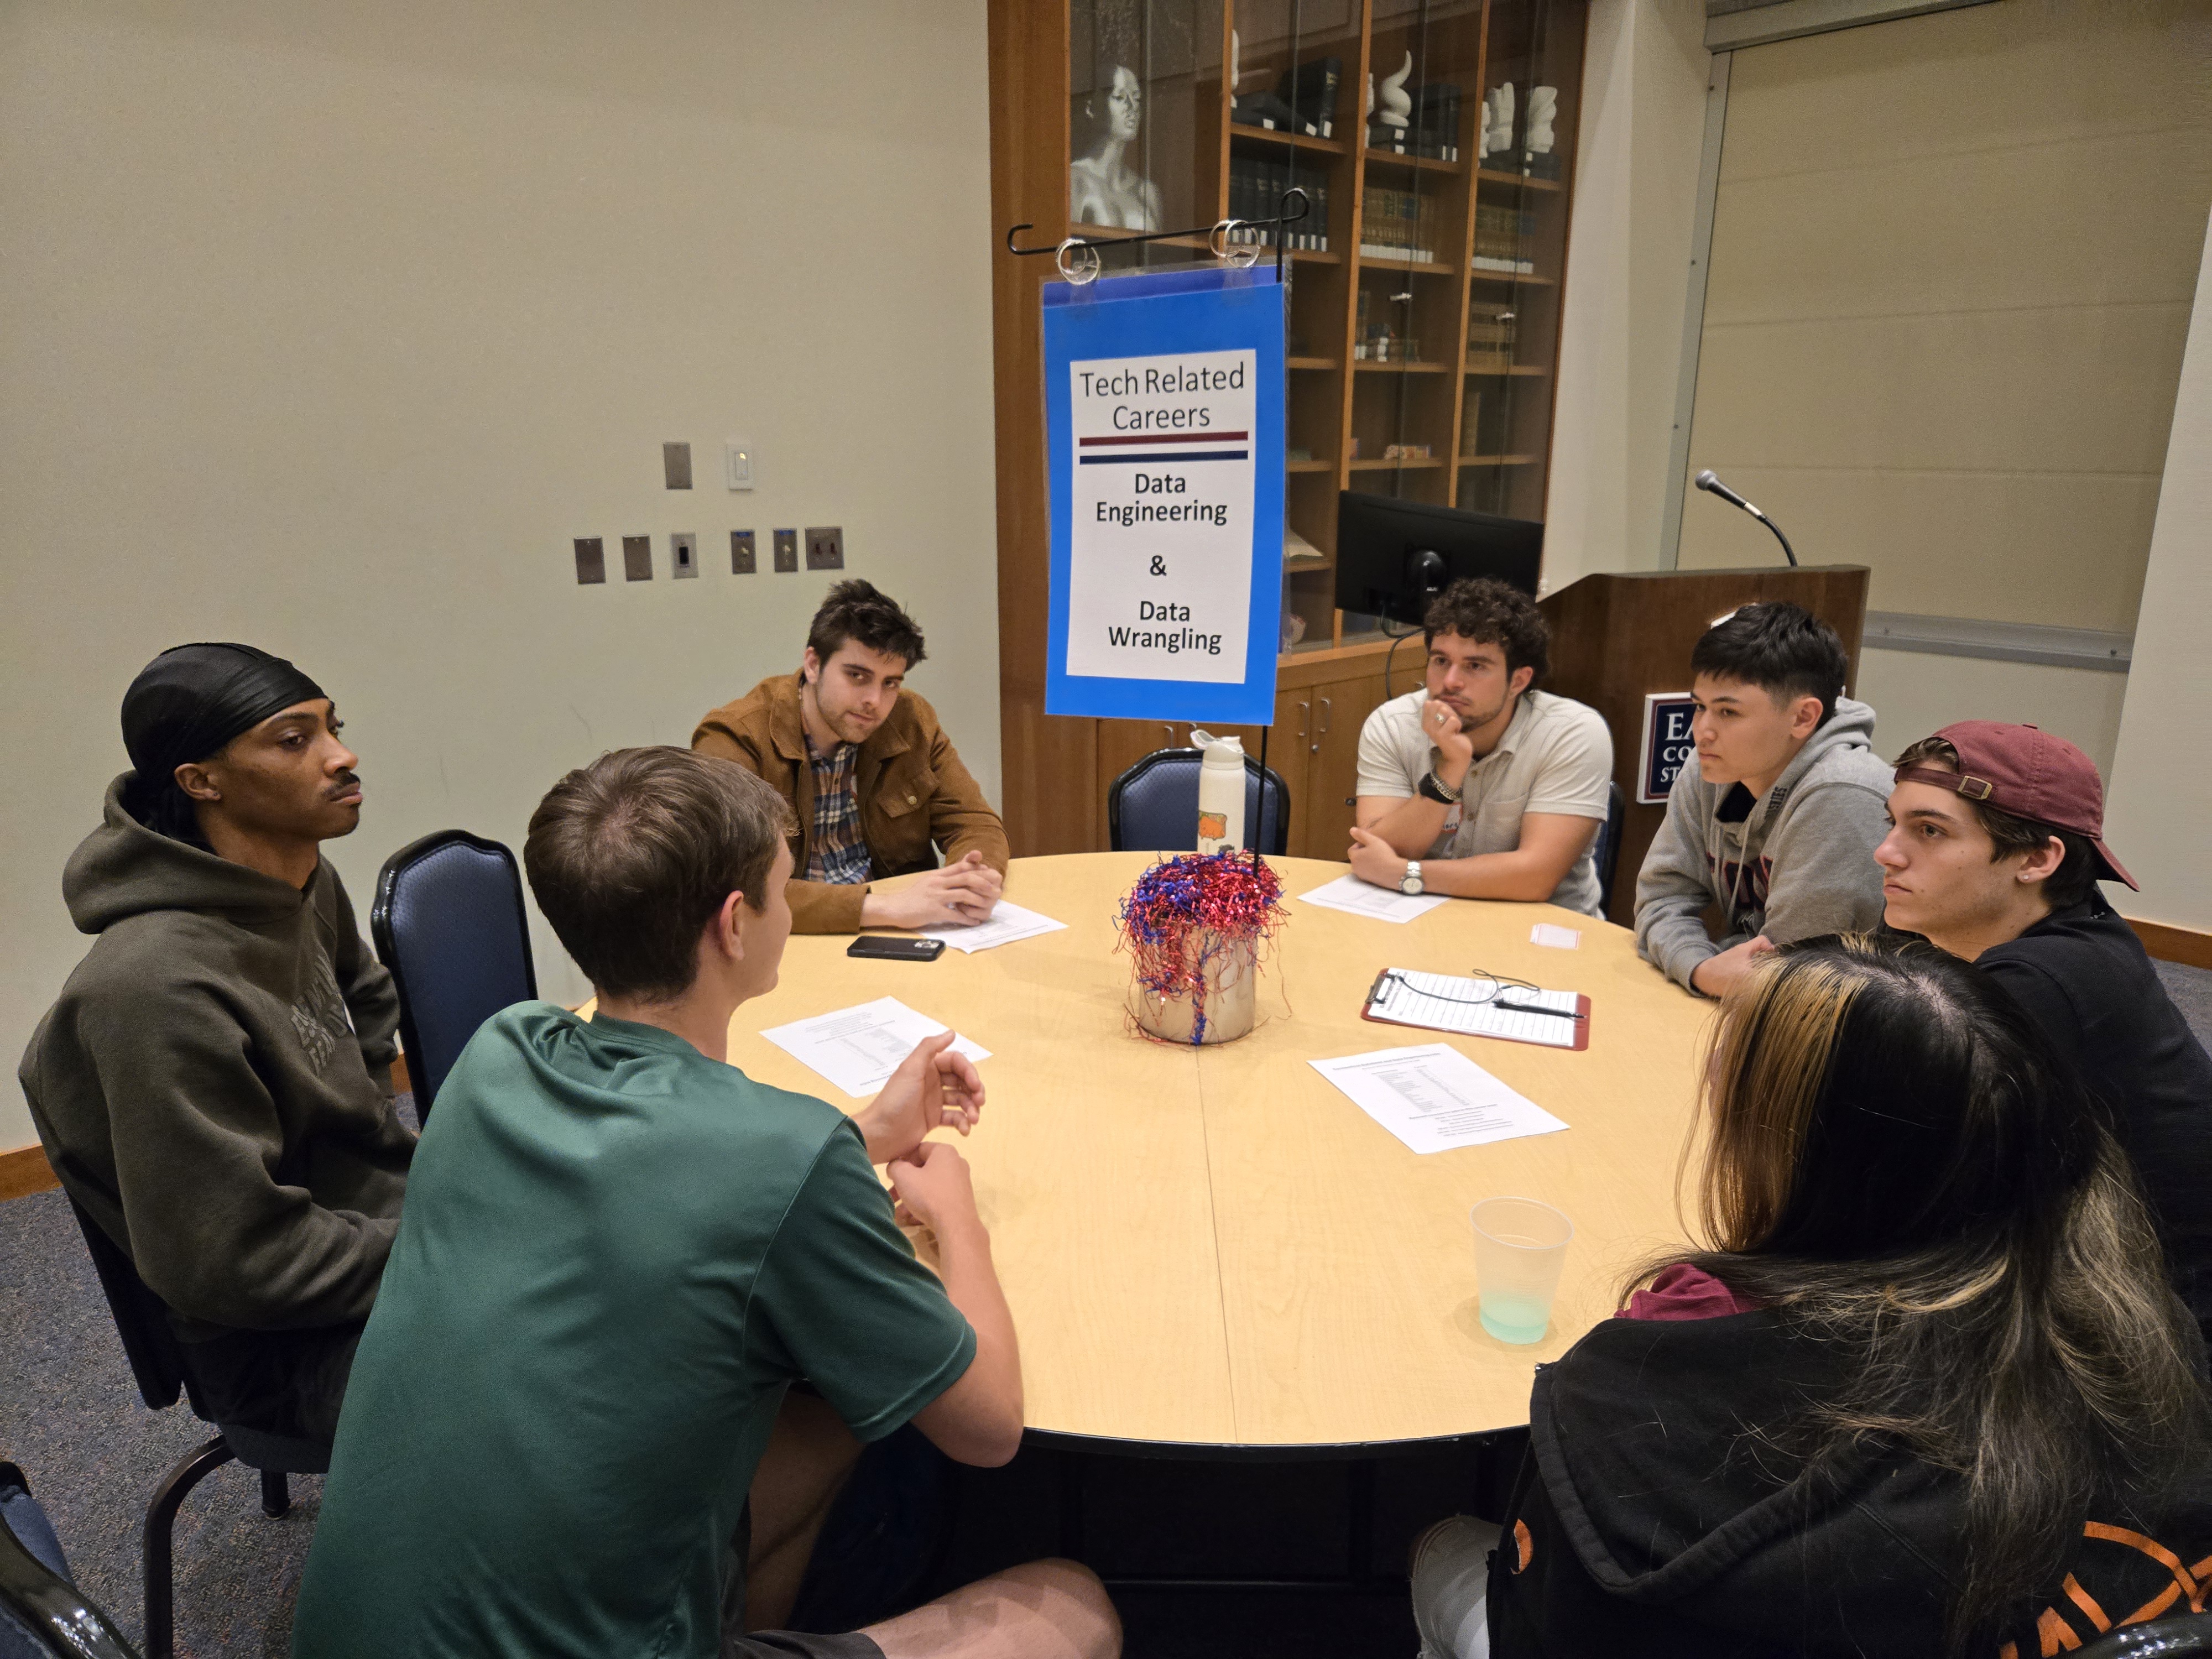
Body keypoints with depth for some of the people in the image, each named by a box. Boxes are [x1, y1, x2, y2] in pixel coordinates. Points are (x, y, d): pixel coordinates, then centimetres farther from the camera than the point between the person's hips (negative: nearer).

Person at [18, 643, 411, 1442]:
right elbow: (233, 1263, -26)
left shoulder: (306, 885, -1)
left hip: (386, 1213, 9)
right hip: (287, 1343, -9)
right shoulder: (155, 989, -28)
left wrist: (382, 1137, 9)